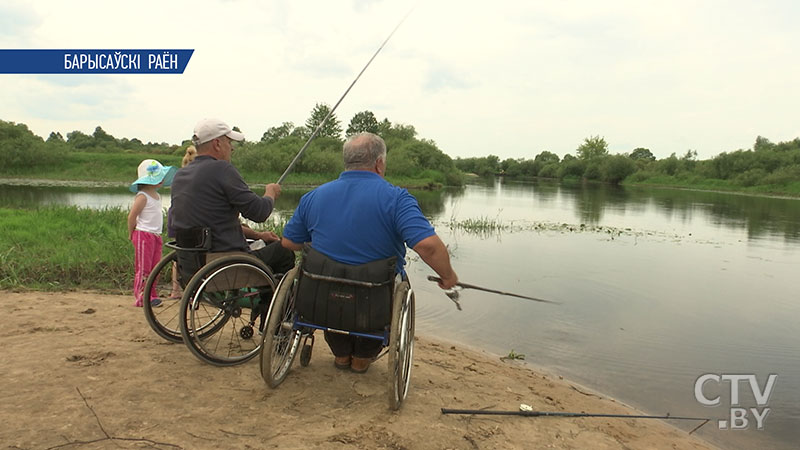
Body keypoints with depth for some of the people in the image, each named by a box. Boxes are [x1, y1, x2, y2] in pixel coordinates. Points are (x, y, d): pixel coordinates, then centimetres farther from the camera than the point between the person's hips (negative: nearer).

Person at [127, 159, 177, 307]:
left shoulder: (157, 196, 14)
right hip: (143, 235, -8)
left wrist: (157, 232, 16)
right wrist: (131, 234, -4)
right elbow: (132, 216, -12)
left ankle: (151, 295, 18)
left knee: (155, 267, 10)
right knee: (143, 268, -3)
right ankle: (141, 298, 3)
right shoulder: (142, 196, -13)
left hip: (156, 235, 8)